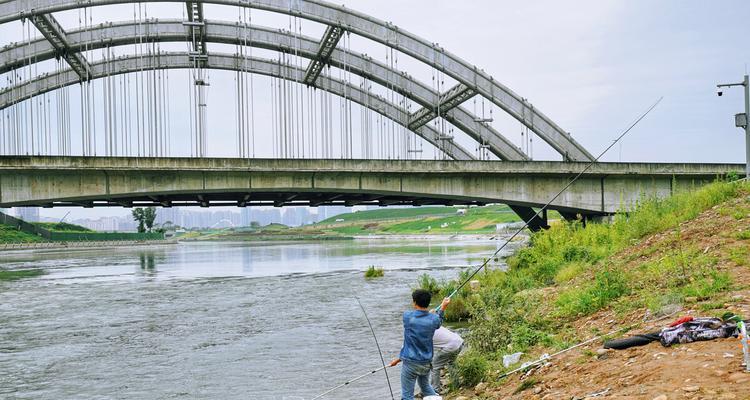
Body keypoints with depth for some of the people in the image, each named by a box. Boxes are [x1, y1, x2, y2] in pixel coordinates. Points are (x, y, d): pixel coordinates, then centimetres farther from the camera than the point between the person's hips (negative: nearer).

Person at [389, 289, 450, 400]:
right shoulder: (433, 319, -8)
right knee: (425, 385, 31)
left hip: (410, 363, -4)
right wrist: (442, 308, 19)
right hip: (426, 362, 4)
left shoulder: (407, 316, -13)